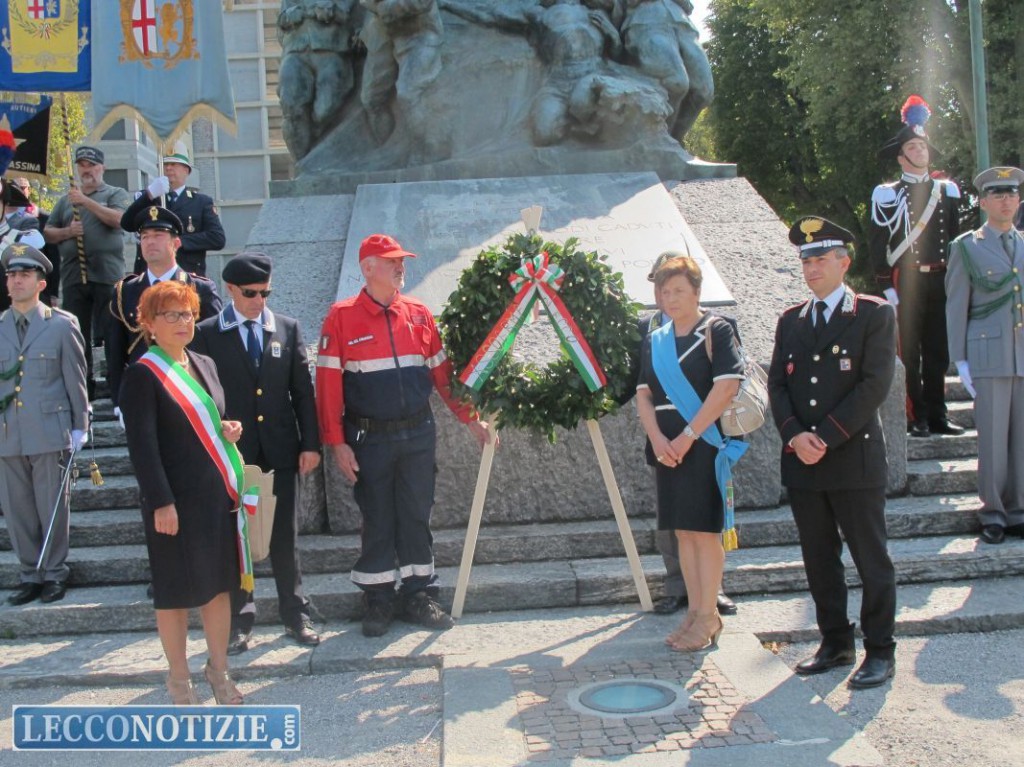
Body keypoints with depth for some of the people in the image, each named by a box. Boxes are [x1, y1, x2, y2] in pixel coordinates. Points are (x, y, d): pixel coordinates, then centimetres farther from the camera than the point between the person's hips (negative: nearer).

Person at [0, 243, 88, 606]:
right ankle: (30, 574, 21)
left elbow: (76, 379, 2)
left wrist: (79, 427, 0)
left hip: (50, 435, -3)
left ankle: (54, 574, 17)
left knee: (53, 509, 4)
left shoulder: (62, 326, 1)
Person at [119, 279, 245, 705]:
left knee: (220, 583, 12)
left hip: (218, 493, 6)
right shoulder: (143, 374, -10)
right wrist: (161, 502, -17)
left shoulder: (204, 365, 11)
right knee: (177, 590, 6)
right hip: (177, 499, -6)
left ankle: (219, 670, 27)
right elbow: (141, 443, -13)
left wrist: (229, 430, 0)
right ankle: (178, 678, 23)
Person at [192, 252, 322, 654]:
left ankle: (295, 616, 21)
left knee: (284, 537, 10)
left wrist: (310, 443, 1)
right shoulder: (207, 334, -1)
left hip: (280, 451, 2)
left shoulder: (287, 329, 6)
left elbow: (303, 389, 6)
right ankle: (239, 621, 18)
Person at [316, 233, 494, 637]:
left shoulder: (418, 313, 6)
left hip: (418, 433, 3)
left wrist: (470, 418, 7)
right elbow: (328, 383, -7)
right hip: (370, 438, -3)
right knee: (377, 521, 6)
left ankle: (419, 596, 20)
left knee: (417, 516, 8)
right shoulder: (342, 317, -5)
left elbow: (442, 371, 10)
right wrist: (337, 442, -11)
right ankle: (377, 601, 19)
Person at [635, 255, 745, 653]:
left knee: (705, 530, -3)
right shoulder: (655, 341, 13)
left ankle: (708, 616, 6)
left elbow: (727, 386, -12)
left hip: (704, 445, -5)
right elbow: (643, 394, 10)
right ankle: (695, 611, 18)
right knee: (683, 531, 9)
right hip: (666, 448, 6)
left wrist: (688, 435, -15)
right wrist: (657, 438, -7)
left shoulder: (716, 330, -3)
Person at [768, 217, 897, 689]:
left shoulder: (874, 314, -1)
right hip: (802, 463, 5)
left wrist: (824, 437, -15)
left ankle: (880, 651, 14)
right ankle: (835, 643, 25)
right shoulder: (790, 321, 14)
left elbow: (875, 384, -10)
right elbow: (777, 384, 8)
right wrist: (795, 435, -9)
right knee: (819, 561, 12)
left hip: (855, 459, -5)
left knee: (871, 560, 3)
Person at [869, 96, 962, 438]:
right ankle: (916, 419, 5)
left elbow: (955, 237, 16)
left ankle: (937, 416, 17)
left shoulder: (947, 190, 14)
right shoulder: (887, 195, 0)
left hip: (940, 281, 4)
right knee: (909, 352, -1)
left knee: (938, 350, 8)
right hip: (905, 282, -4)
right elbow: (877, 244, -4)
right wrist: (886, 286, -11)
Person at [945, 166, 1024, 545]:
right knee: (993, 437, -1)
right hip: (989, 357, -3)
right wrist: (960, 360, -3)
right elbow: (956, 307, 2)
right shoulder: (966, 247, 4)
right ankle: (993, 513, 10)